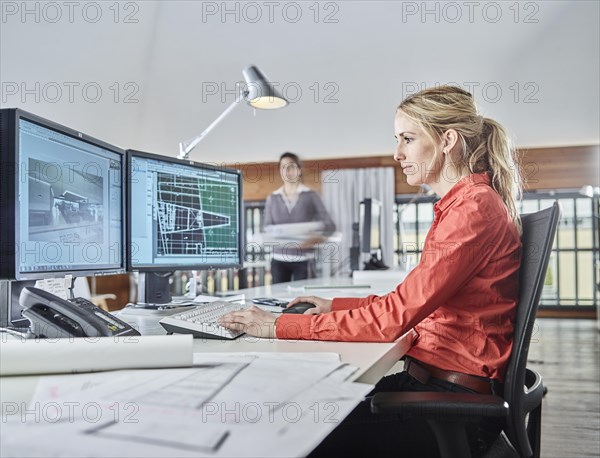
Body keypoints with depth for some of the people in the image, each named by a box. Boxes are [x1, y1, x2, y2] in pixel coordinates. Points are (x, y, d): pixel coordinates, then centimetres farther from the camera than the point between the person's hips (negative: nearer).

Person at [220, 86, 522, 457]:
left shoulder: (474, 208, -18)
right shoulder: (461, 204, 15)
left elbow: (395, 317, -23)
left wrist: (281, 326, -19)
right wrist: (335, 306, 12)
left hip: (455, 401, -9)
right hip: (429, 378, 9)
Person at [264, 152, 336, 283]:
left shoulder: (310, 195, 3)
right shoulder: (272, 198, 10)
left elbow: (330, 225, -1)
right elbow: (267, 226, 3)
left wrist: (315, 238, -20)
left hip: (304, 259, -2)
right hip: (279, 259, 2)